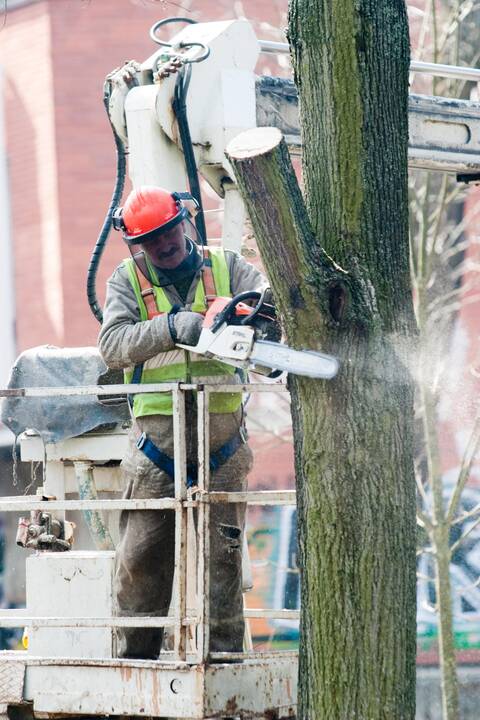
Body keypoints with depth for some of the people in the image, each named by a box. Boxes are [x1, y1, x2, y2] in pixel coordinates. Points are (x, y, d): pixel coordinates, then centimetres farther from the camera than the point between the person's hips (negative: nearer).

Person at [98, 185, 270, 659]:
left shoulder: (225, 268, 9)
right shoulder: (127, 282, 4)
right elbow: (113, 345, -11)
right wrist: (172, 327, -27)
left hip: (220, 437, 1)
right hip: (156, 436, 0)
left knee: (222, 552, 1)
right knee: (142, 554, 2)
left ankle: (223, 654, 5)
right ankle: (133, 655, 9)